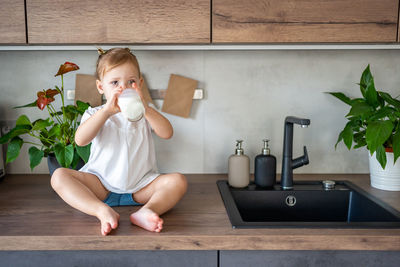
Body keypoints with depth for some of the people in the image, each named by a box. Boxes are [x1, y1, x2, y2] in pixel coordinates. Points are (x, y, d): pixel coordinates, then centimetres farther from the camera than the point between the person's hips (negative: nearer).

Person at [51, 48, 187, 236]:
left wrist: (145, 109, -27)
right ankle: (102, 211, -40)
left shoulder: (144, 114, 8)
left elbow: (167, 133, -11)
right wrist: (107, 110, -27)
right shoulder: (95, 114, 6)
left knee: (178, 181, -22)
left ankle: (147, 210, -46)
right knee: (59, 176, -22)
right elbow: (80, 140, -16)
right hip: (101, 185, 0)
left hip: (140, 187, 0)